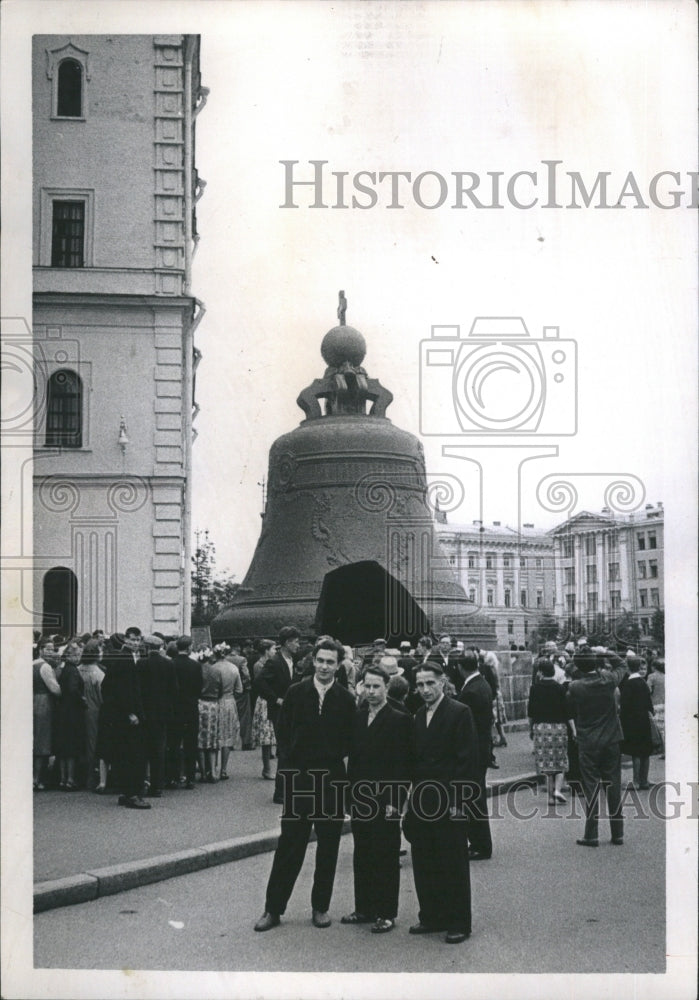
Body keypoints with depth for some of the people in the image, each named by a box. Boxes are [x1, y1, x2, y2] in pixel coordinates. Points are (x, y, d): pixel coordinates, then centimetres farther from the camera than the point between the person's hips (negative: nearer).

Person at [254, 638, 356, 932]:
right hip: (298, 779, 0)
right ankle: (273, 909, 9)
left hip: (332, 780, 0)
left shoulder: (345, 700, 0)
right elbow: (282, 731, 4)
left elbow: (350, 742, 4)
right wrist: (286, 766, -3)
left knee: (328, 847, 7)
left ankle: (320, 907, 20)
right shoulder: (296, 693, 1)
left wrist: (337, 759, -9)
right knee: (289, 845, 3)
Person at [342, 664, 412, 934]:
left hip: (385, 800, -6)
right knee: (362, 856, 12)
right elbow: (353, 757, 13)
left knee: (386, 858, 1)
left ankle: (386, 913, 8)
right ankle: (364, 908, 21)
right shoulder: (357, 718, 10)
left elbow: (403, 765, -10)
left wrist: (395, 800, -15)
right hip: (360, 799, 6)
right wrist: (350, 793, 7)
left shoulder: (399, 720, -8)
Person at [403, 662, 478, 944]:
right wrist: (411, 798, 8)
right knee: (424, 864, 10)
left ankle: (458, 923, 10)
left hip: (449, 803, -6)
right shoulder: (418, 717, 12)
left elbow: (468, 760, -12)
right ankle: (431, 917, 22)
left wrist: (458, 801, -15)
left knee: (453, 864, 1)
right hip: (422, 801, 7)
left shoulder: (459, 713, -8)